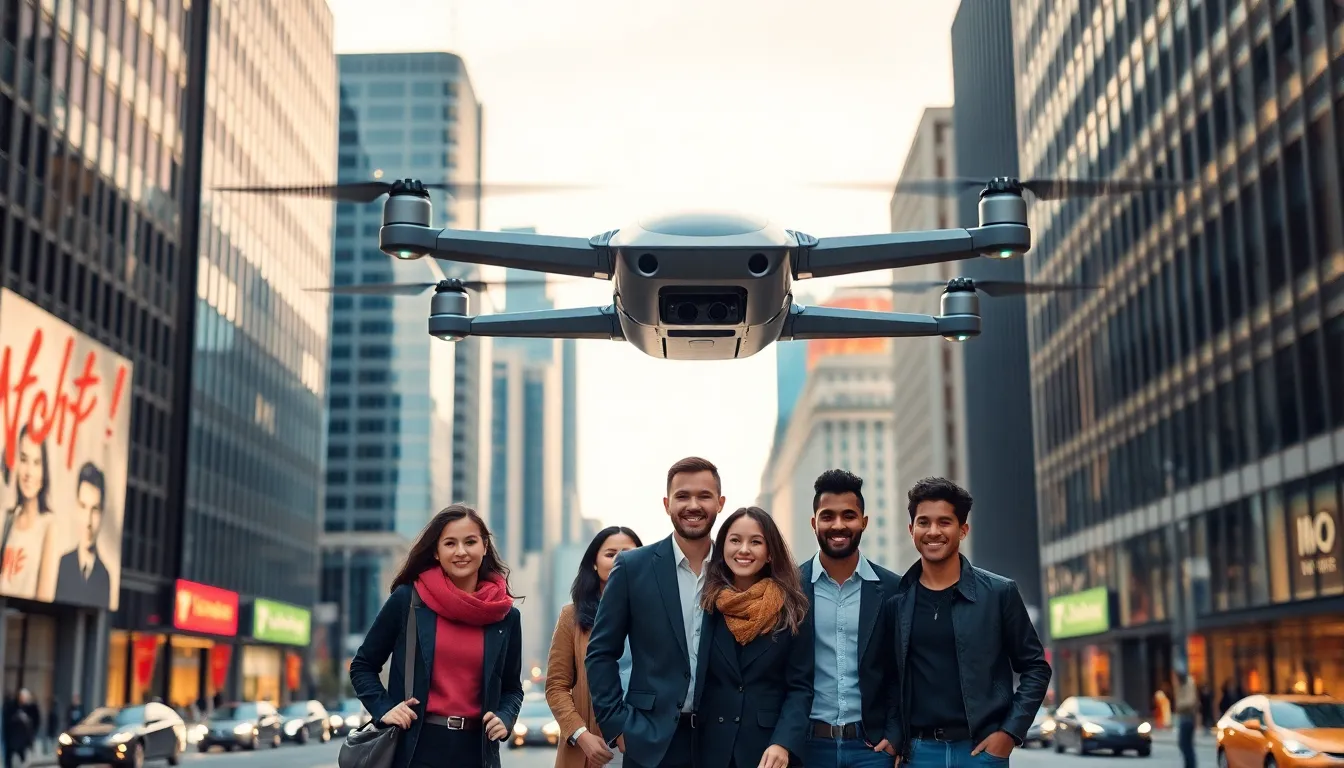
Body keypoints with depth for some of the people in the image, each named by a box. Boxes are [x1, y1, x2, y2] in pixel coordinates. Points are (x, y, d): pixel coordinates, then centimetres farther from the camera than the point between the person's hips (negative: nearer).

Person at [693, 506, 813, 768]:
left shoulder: (792, 612, -1)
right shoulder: (702, 603, 0)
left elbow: (800, 687, -4)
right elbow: (687, 680, 0)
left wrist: (783, 744, -18)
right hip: (709, 746, 1)